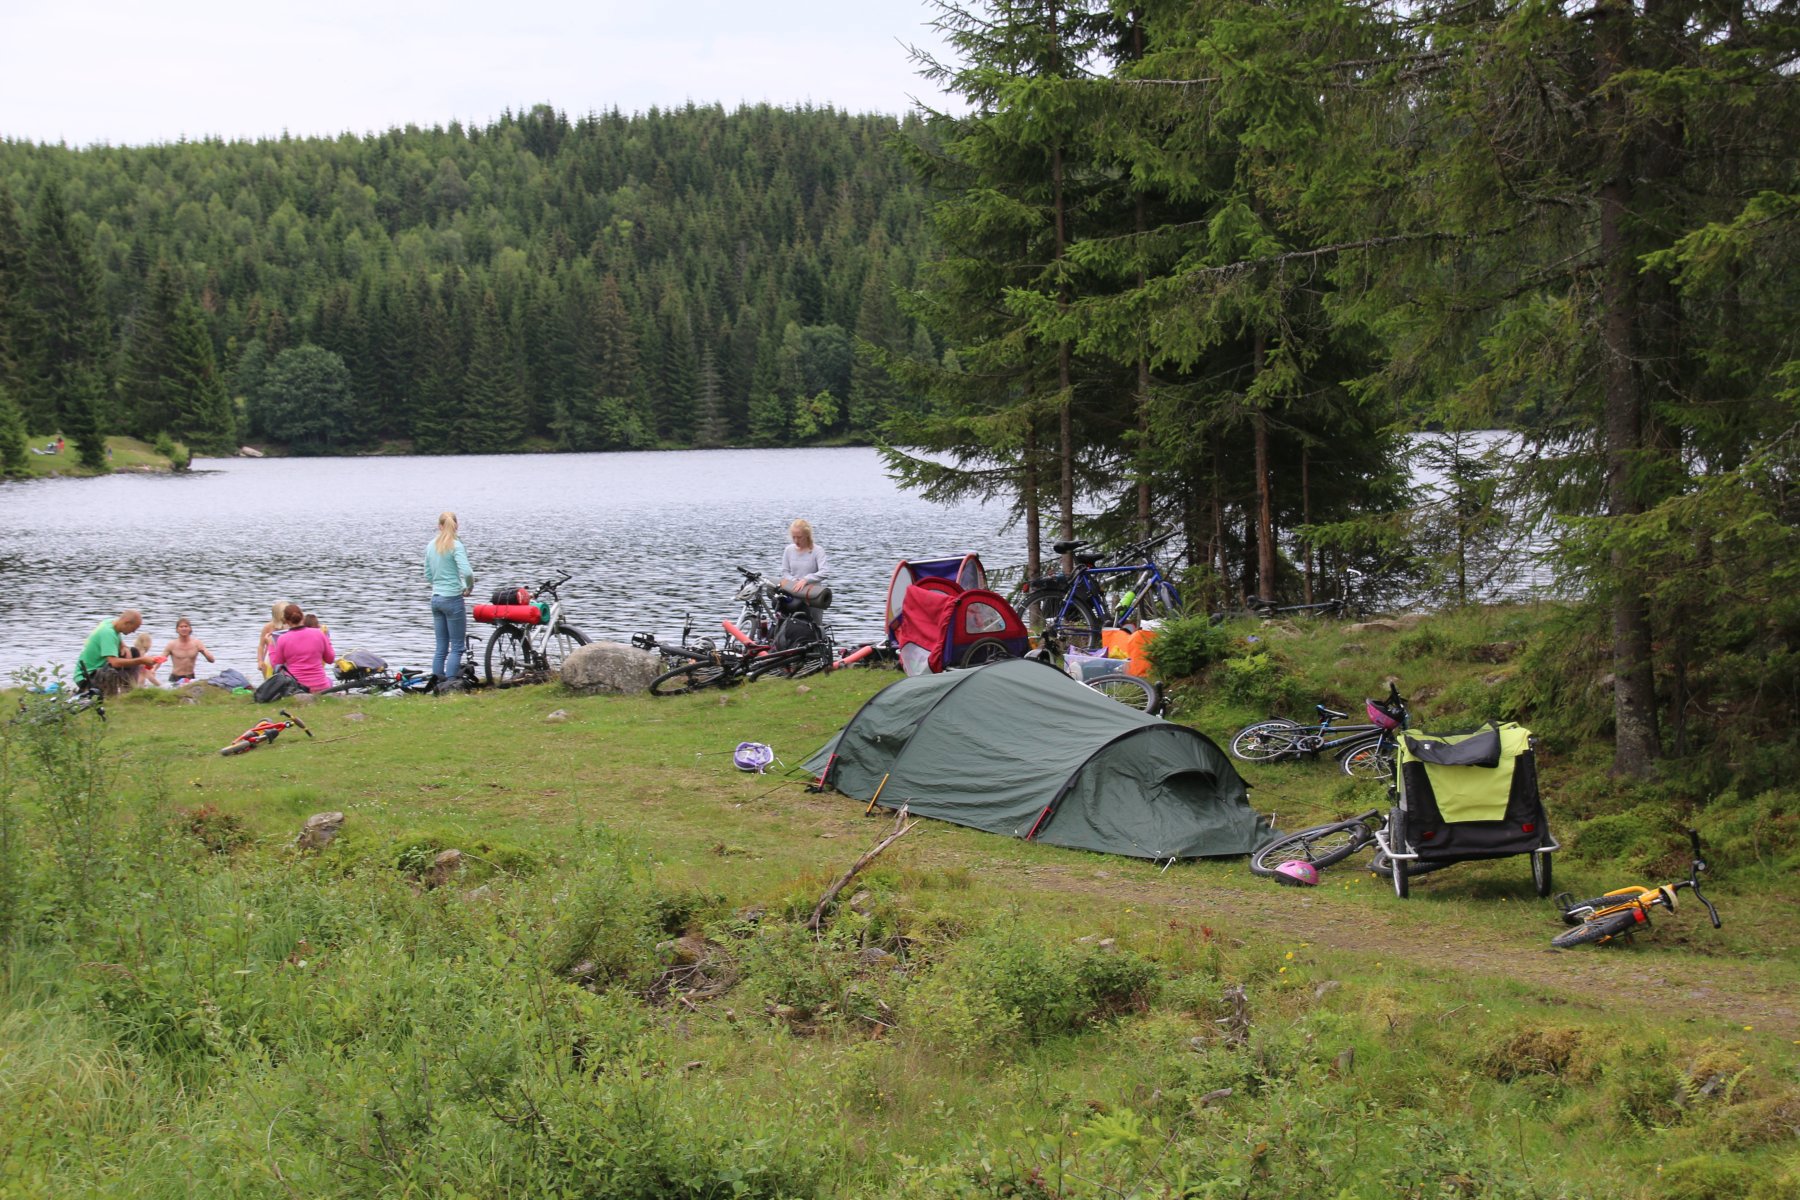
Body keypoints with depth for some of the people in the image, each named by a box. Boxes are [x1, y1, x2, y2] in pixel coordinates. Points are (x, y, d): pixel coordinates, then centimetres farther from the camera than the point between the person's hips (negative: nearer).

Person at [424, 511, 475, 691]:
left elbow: (428, 576, 14)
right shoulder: (456, 545, -11)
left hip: (435, 599, 6)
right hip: (453, 599, -6)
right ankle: (450, 682, -8)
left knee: (441, 647, 11)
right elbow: (466, 572, -20)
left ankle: (437, 680, 9)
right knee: (457, 646, -1)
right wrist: (470, 587, -2)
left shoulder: (431, 546, 9)